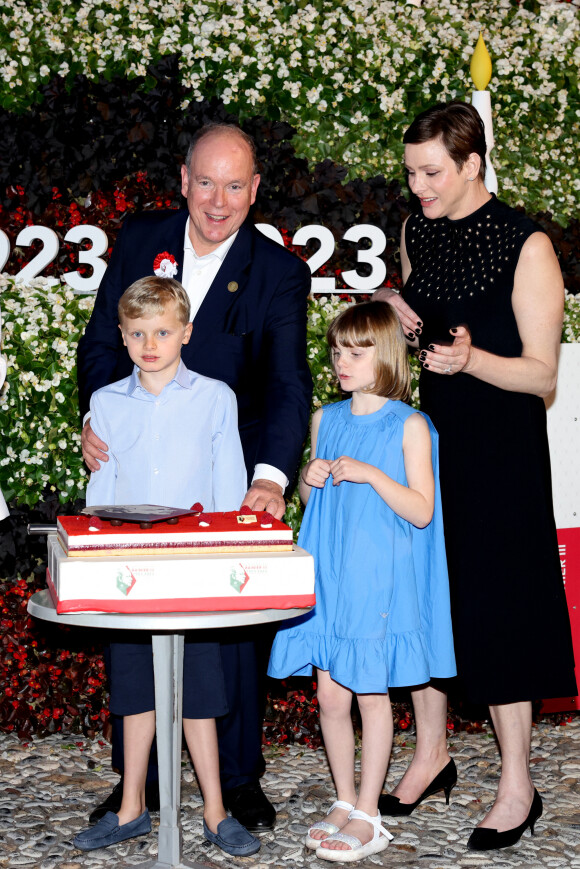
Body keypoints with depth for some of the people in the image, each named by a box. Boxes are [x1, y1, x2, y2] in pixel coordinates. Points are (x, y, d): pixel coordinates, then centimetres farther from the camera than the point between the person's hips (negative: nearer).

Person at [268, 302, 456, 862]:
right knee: (330, 695, 8)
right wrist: (311, 480, -2)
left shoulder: (409, 427, -6)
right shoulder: (325, 420, 10)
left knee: (372, 694, 2)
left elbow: (421, 510, -10)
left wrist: (371, 475, -20)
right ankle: (344, 802, 23)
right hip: (328, 576, 5)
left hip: (379, 579, -5)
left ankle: (368, 817, 12)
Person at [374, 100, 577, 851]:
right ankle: (430, 749, 32)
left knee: (495, 605, 0)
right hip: (429, 434, 6)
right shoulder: (416, 234, 5)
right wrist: (390, 311, -2)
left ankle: (517, 787, 15)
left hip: (501, 450, -6)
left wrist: (470, 358, -30)